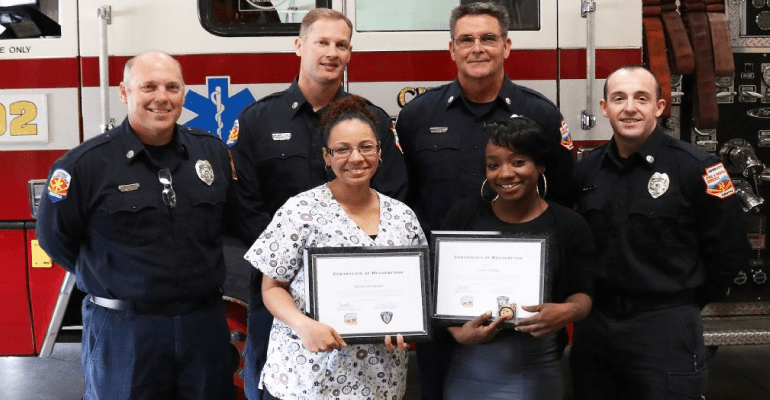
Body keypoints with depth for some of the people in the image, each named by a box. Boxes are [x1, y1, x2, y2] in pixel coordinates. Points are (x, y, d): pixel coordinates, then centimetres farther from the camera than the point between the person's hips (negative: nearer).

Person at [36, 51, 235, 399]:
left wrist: (203, 274, 8)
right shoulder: (86, 163, -9)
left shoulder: (213, 152, 4)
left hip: (205, 324, 4)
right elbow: (55, 237, 1)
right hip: (123, 330, -3)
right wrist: (112, 278, 6)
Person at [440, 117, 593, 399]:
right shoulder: (463, 215, 0)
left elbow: (582, 294, 2)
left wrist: (567, 311, -20)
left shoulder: (570, 225, -1)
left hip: (536, 369, -1)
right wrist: (458, 332, -14)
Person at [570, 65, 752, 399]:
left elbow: (729, 250, -4)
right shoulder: (586, 170, 5)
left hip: (665, 329, -4)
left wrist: (685, 303, 2)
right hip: (593, 325, 5)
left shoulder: (695, 168, -9)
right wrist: (597, 300, 7)